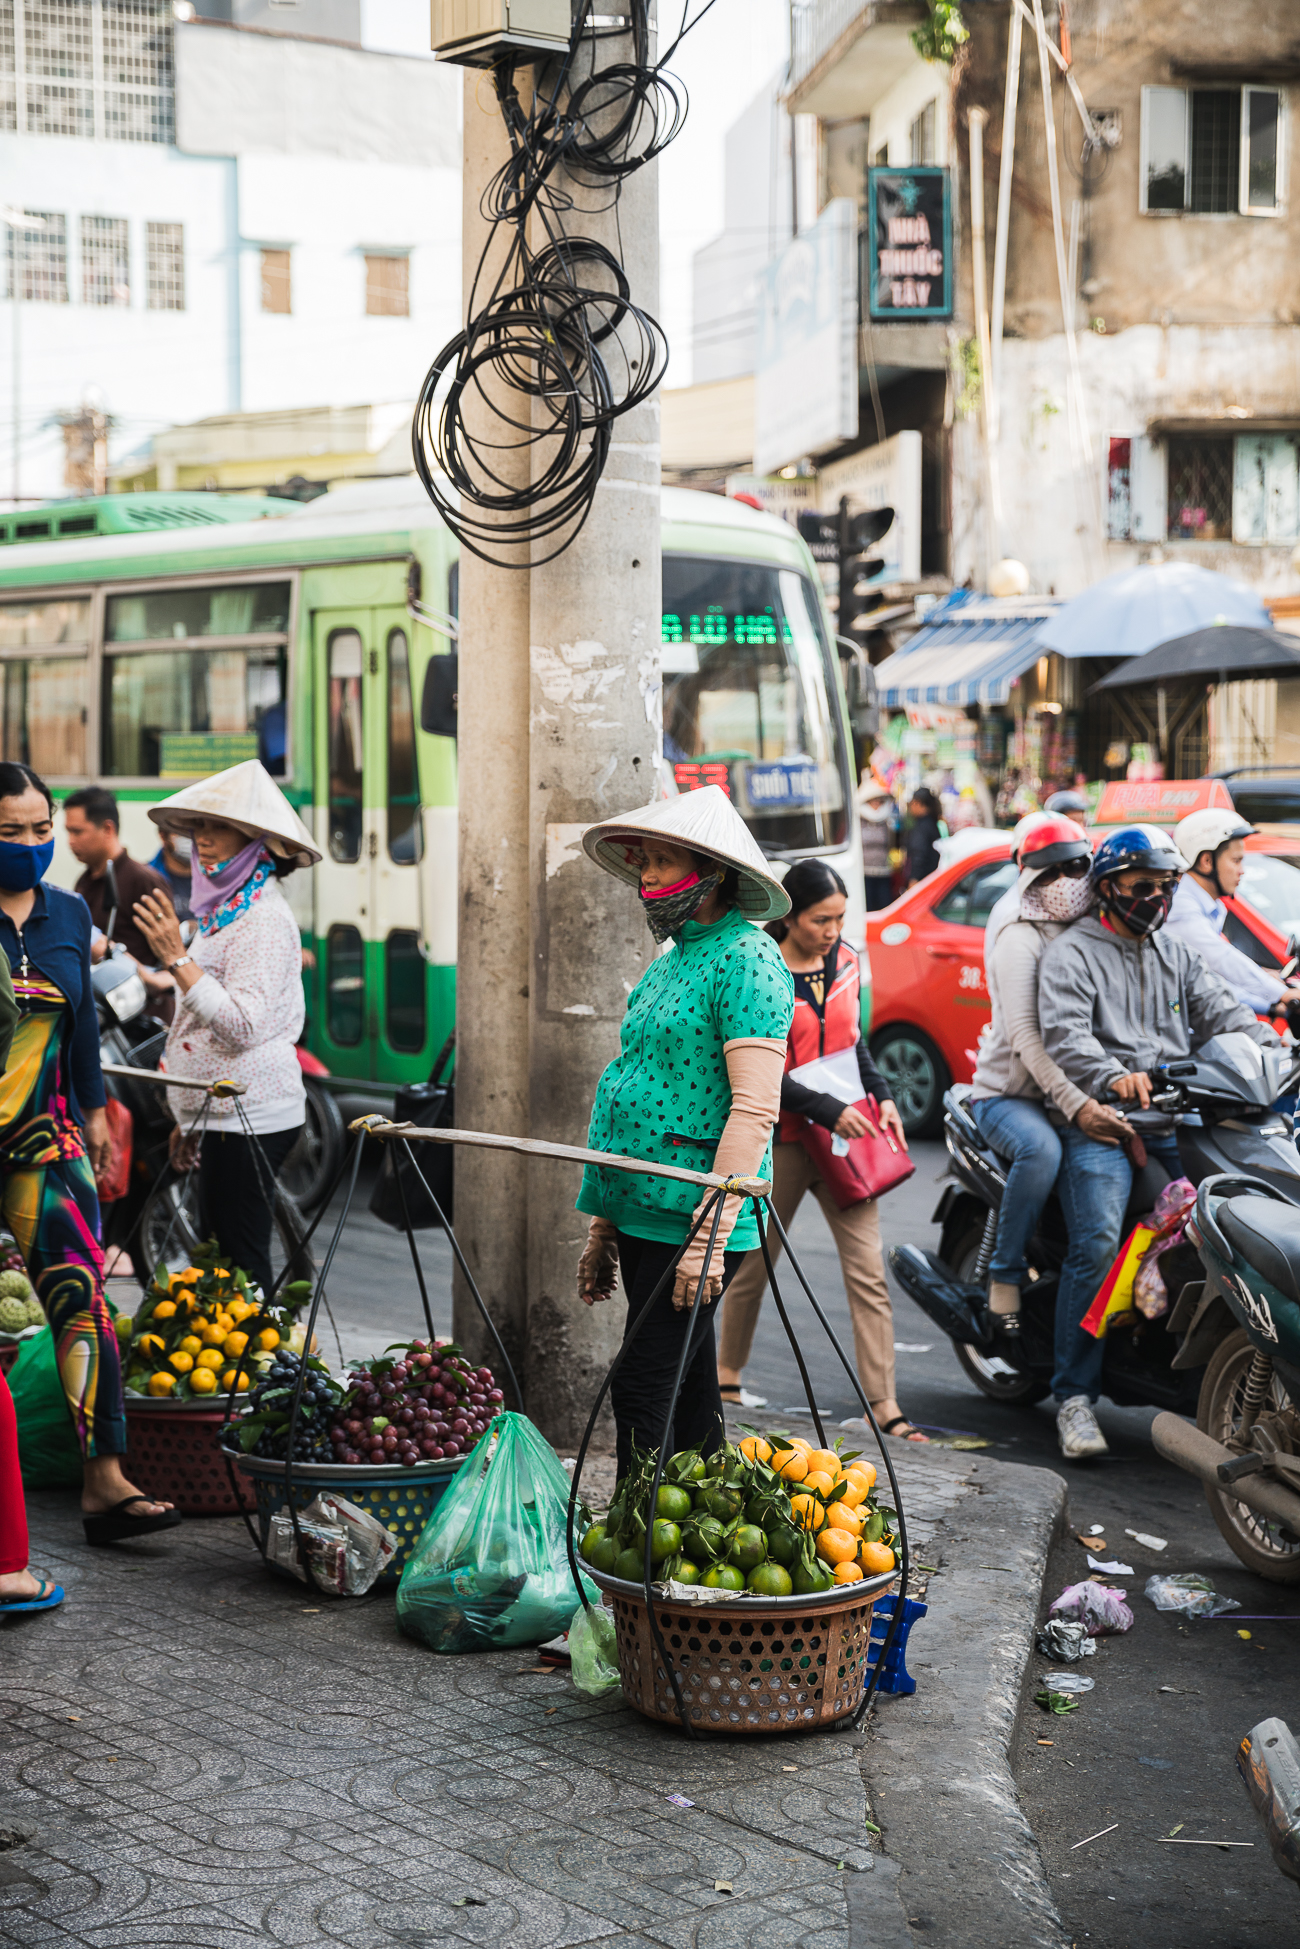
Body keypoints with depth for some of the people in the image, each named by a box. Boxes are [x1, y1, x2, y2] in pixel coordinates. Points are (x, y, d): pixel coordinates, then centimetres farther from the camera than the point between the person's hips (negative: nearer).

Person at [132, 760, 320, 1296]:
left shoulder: (266, 919, -14)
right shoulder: (230, 910, 17)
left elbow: (242, 1025, -25)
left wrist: (177, 959, -27)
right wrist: (190, 1122, 25)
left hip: (250, 1116, -10)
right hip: (226, 1115, 10)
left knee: (239, 1267, -10)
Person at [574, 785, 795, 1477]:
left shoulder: (746, 960, -10)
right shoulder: (671, 963, 17)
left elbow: (754, 1109, -18)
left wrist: (709, 1236, -22)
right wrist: (603, 1227, 20)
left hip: (692, 1221, -9)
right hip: (643, 1216, 9)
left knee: (642, 1393, -10)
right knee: (689, 1391, 13)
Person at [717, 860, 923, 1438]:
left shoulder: (845, 963, 8)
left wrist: (883, 1097, 6)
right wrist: (828, 1111, -19)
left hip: (845, 1135, 4)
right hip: (782, 1140, -4)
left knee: (868, 1272, -4)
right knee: (753, 1265, 10)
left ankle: (884, 1405, -4)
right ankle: (727, 1376, 31)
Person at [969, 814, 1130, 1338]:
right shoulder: (1019, 939, -11)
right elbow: (1024, 1035, -23)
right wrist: (1075, 1106, -34)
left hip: (1073, 1090, 7)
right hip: (1007, 1094, -7)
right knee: (1041, 1150, -37)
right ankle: (1005, 1276, -23)